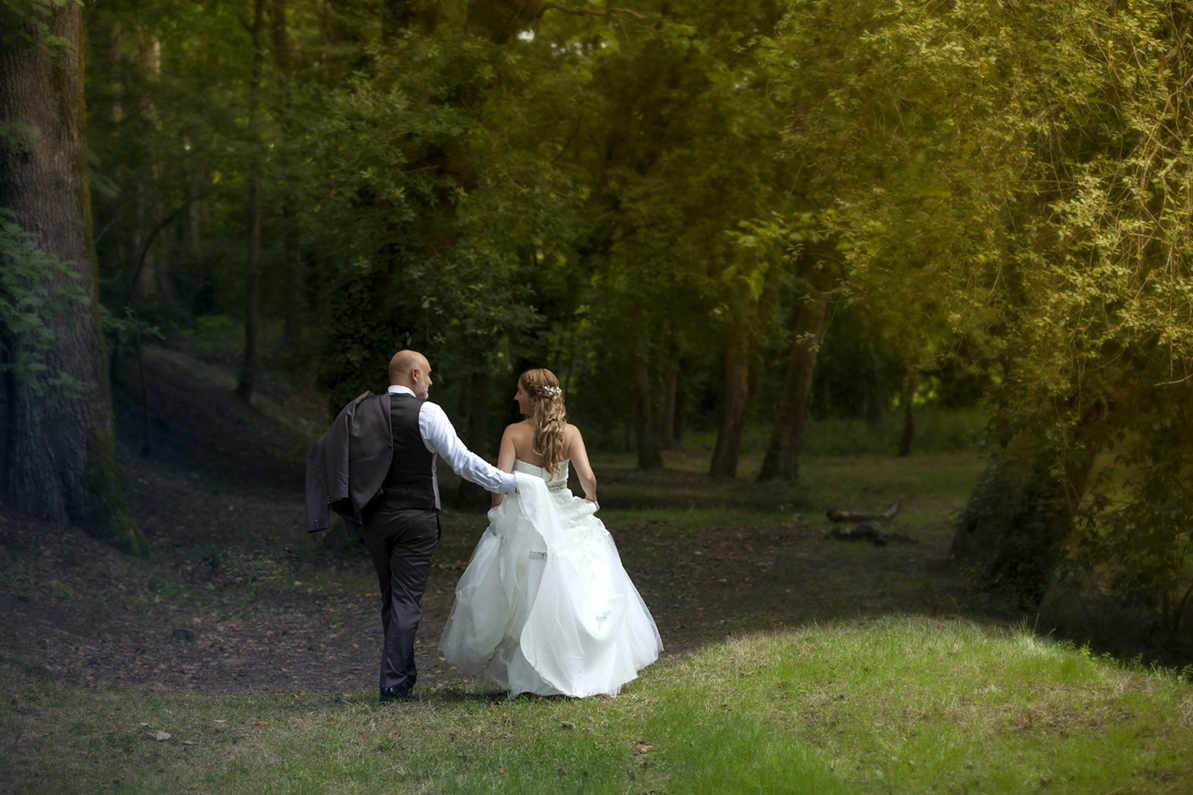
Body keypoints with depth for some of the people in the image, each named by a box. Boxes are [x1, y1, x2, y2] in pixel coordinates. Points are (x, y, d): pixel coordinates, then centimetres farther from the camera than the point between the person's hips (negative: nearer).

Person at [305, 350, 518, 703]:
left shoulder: (361, 411, 4)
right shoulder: (426, 412, -11)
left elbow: (324, 454, 6)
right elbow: (462, 461, -16)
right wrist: (510, 483, -11)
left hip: (374, 517, 5)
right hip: (416, 517, -5)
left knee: (391, 598, 17)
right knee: (406, 601, -2)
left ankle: (404, 675, 23)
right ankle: (394, 684, -6)